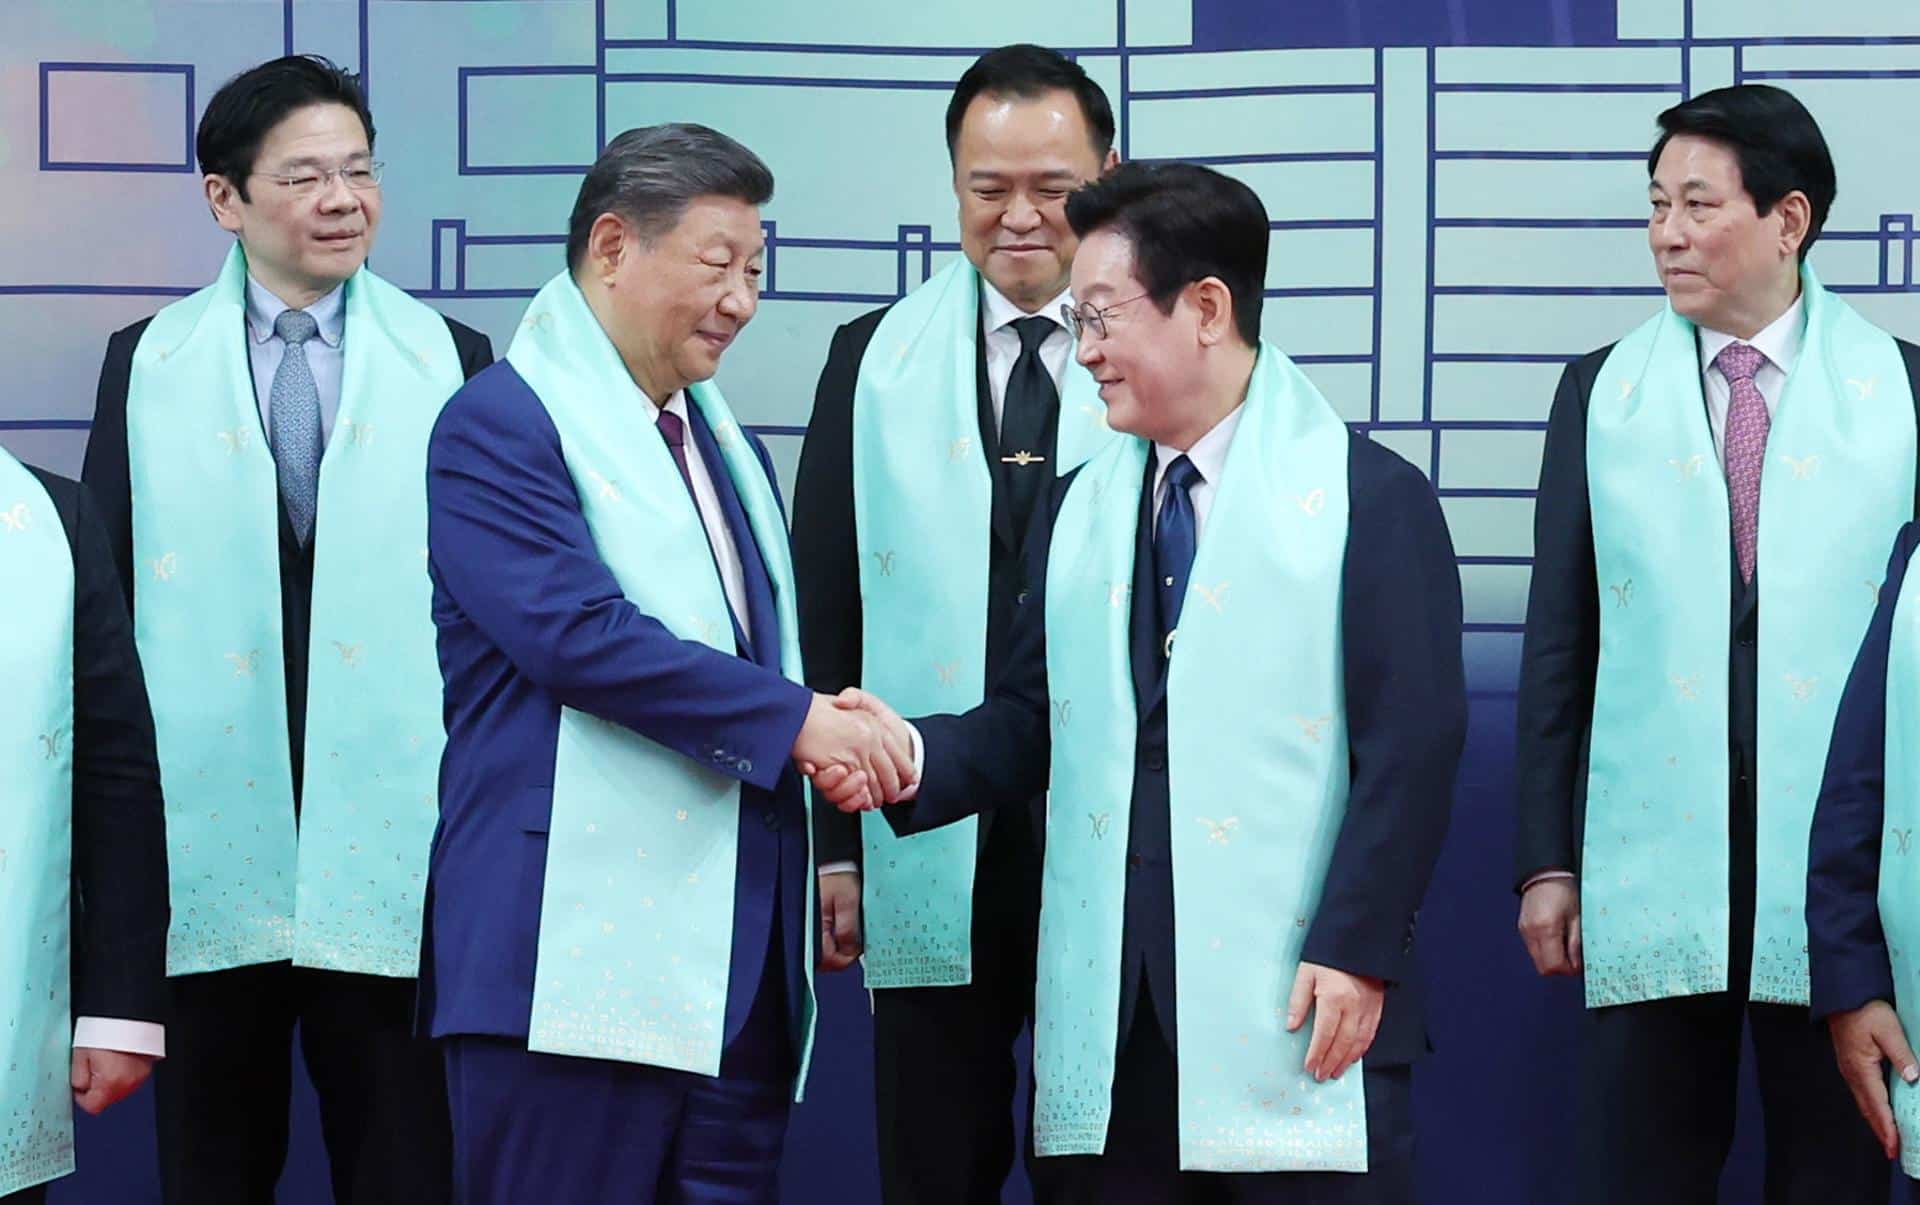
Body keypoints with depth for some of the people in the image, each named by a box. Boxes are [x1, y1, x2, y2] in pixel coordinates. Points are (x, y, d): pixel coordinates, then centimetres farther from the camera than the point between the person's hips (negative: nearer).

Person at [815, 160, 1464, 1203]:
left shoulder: (1368, 497, -2)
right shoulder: (1074, 510, 17)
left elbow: (1411, 745, -7)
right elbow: (1031, 723, 14)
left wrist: (1356, 951, -13)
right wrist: (913, 755, -6)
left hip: (1296, 1008, -5)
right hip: (1106, 1010, 5)